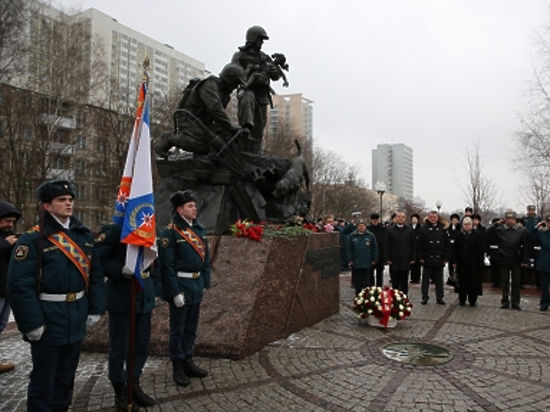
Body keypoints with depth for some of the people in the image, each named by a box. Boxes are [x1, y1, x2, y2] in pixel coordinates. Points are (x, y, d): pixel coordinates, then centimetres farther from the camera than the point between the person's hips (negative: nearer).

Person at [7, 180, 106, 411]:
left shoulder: (84, 235, 5)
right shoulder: (33, 239, -13)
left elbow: (95, 275, 8)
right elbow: (20, 285, -17)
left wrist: (95, 308, 4)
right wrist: (32, 322, -19)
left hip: (77, 319, 6)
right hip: (48, 321, -5)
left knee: (67, 375, 20)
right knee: (43, 379, 11)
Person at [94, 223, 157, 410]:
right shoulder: (114, 230, -14)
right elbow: (96, 258, -18)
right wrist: (121, 270, -27)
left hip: (144, 297, 6)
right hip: (121, 298, -6)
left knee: (143, 344, 15)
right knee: (119, 345, 9)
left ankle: (134, 386, 34)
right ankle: (120, 392, 27)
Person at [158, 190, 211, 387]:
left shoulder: (199, 229, 7)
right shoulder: (169, 232, -14)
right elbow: (167, 265, -16)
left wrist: (205, 283, 9)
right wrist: (175, 292, -17)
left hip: (196, 285, 7)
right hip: (180, 285, -7)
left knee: (191, 327, 18)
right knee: (178, 329, 8)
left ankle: (188, 362, 34)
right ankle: (178, 368, 24)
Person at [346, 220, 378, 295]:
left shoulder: (371, 236, 2)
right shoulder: (352, 236, 4)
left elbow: (375, 248, 4)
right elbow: (349, 249, 7)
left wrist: (374, 260, 0)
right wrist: (350, 260, 1)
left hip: (367, 264, -1)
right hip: (356, 264, 1)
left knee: (367, 282, 4)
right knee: (357, 282, 8)